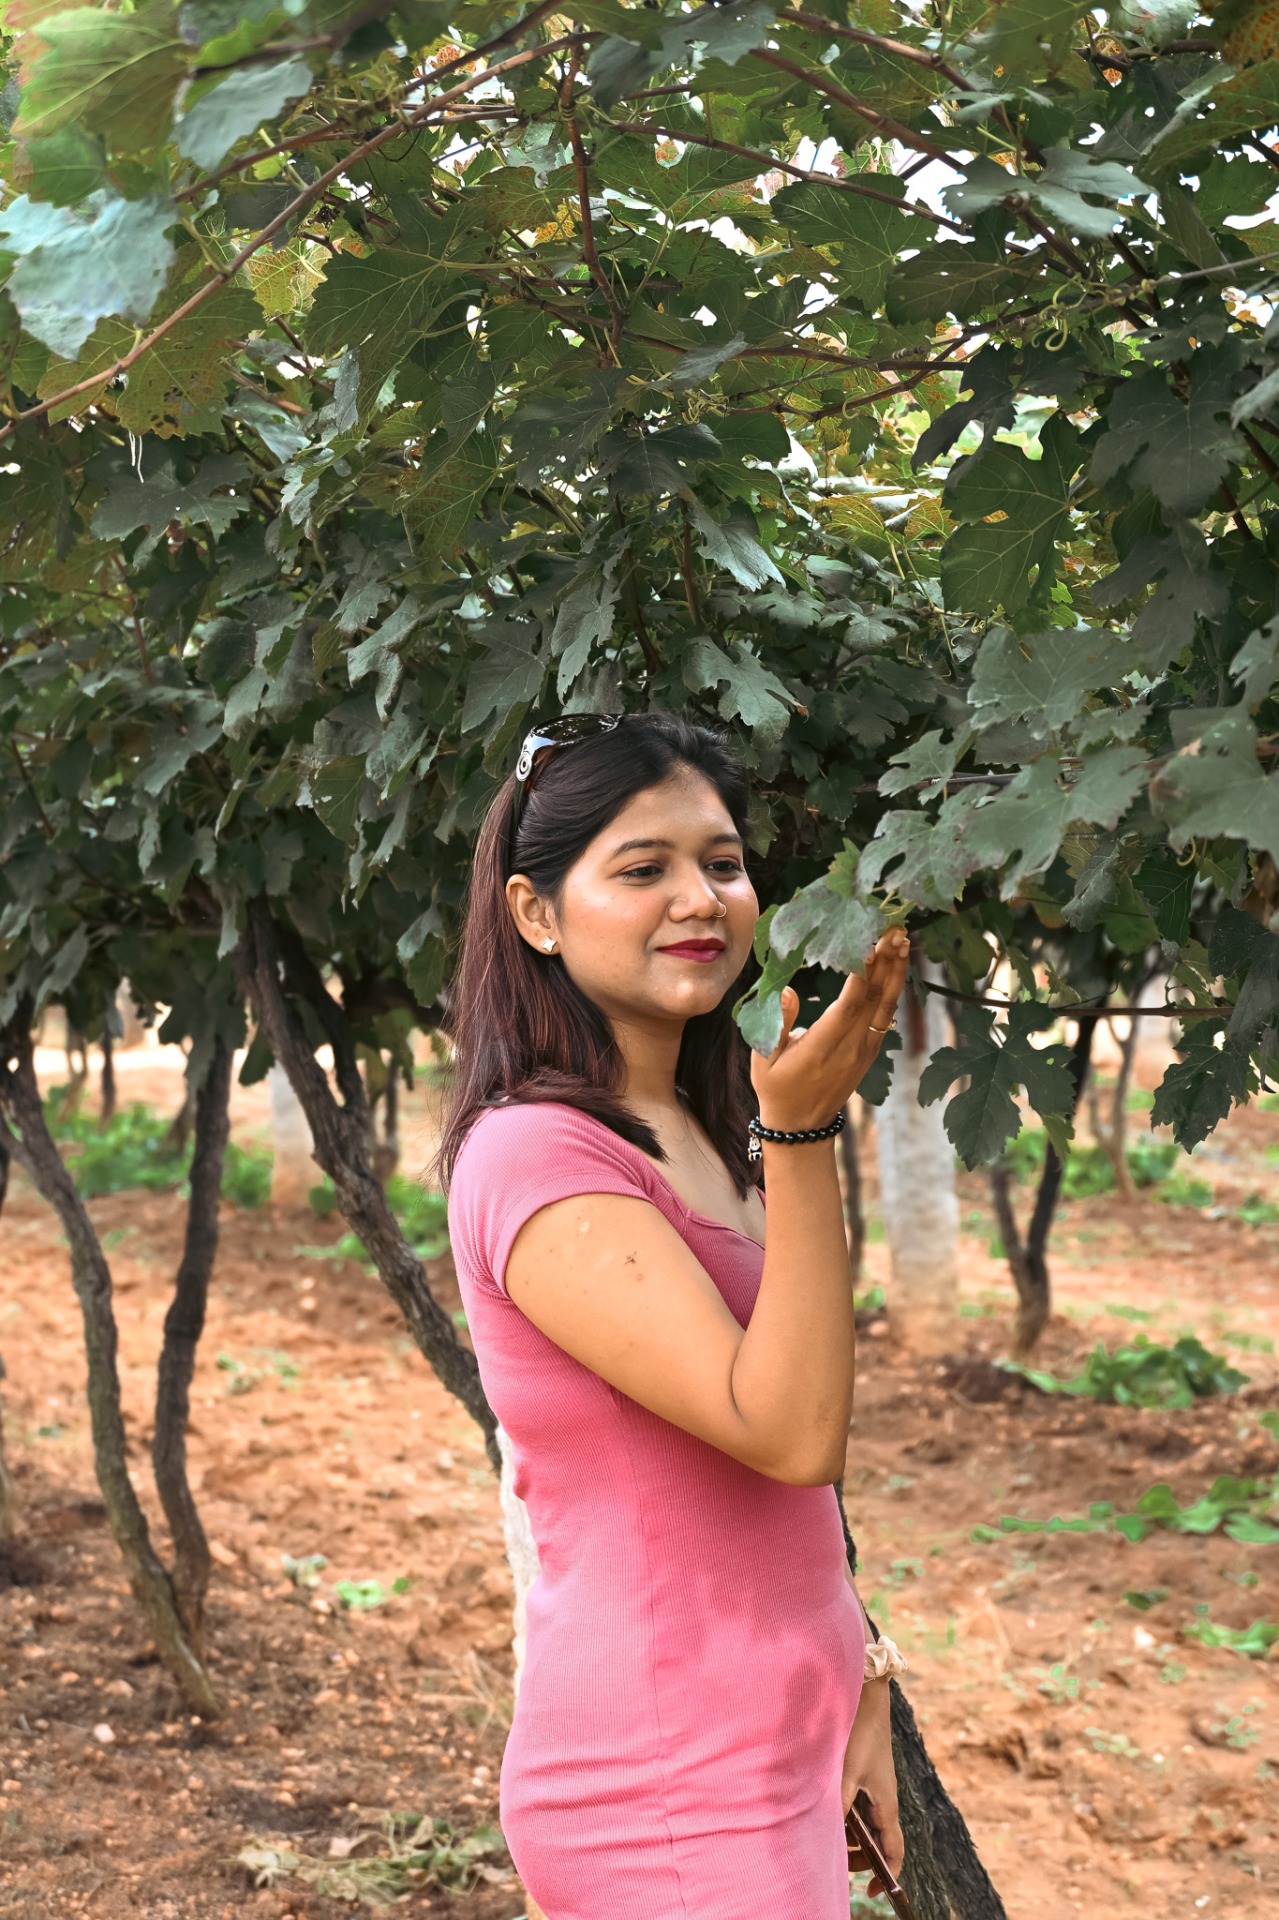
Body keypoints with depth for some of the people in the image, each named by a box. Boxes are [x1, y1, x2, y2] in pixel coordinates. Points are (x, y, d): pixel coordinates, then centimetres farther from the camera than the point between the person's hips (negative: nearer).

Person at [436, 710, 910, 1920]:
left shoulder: (700, 1143, 11)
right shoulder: (534, 1155, -18)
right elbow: (789, 1433, -23)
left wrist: (852, 1689, 12)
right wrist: (804, 1129, -28)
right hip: (672, 1806, -8)